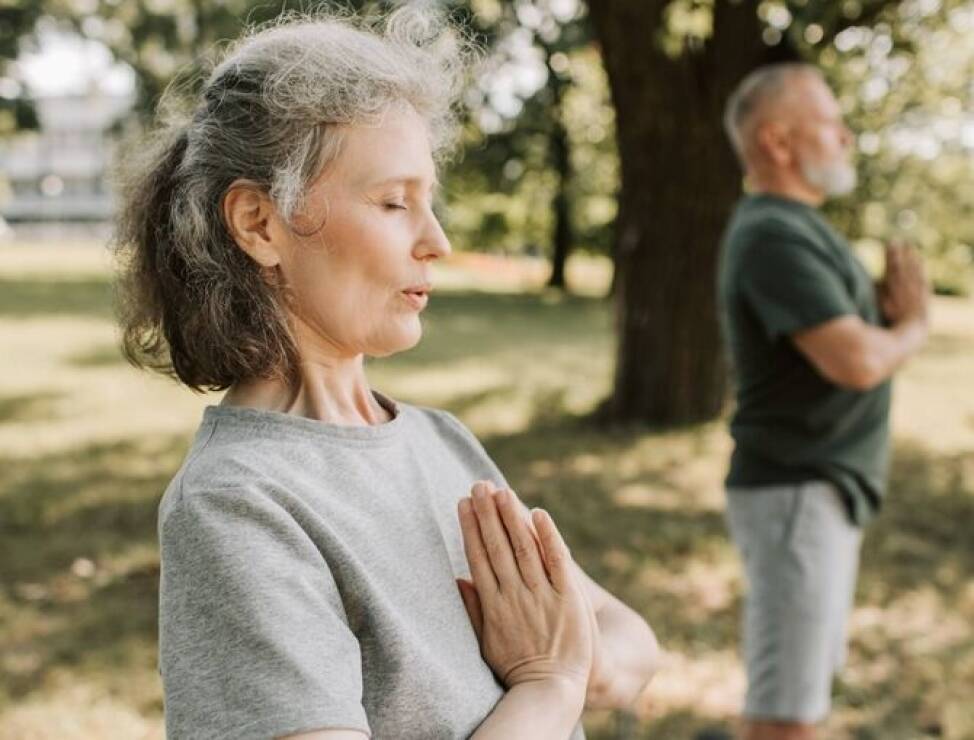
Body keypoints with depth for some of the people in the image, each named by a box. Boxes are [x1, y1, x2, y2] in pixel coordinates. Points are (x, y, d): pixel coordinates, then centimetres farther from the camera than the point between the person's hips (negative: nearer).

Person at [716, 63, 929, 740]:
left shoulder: (799, 227, 15)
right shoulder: (774, 236, -18)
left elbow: (862, 330, 16)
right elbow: (858, 362, -27)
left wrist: (899, 305, -5)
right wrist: (912, 326, -6)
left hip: (822, 490, 10)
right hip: (797, 496, -10)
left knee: (809, 680, 19)